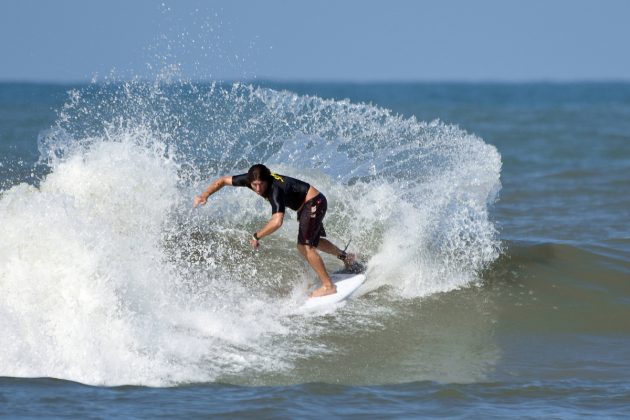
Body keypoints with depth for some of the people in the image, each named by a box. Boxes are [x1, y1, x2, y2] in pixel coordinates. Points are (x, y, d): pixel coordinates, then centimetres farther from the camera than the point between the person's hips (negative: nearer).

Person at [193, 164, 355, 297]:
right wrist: (206, 195, -20)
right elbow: (223, 180, -6)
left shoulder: (275, 190, -39)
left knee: (304, 246, -15)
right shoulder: (251, 179, -17)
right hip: (307, 204, 9)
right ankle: (344, 257, 46)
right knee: (311, 240, 26)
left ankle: (328, 286, -7)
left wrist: (257, 236, -39)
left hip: (314, 203, -9)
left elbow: (277, 222, -50)